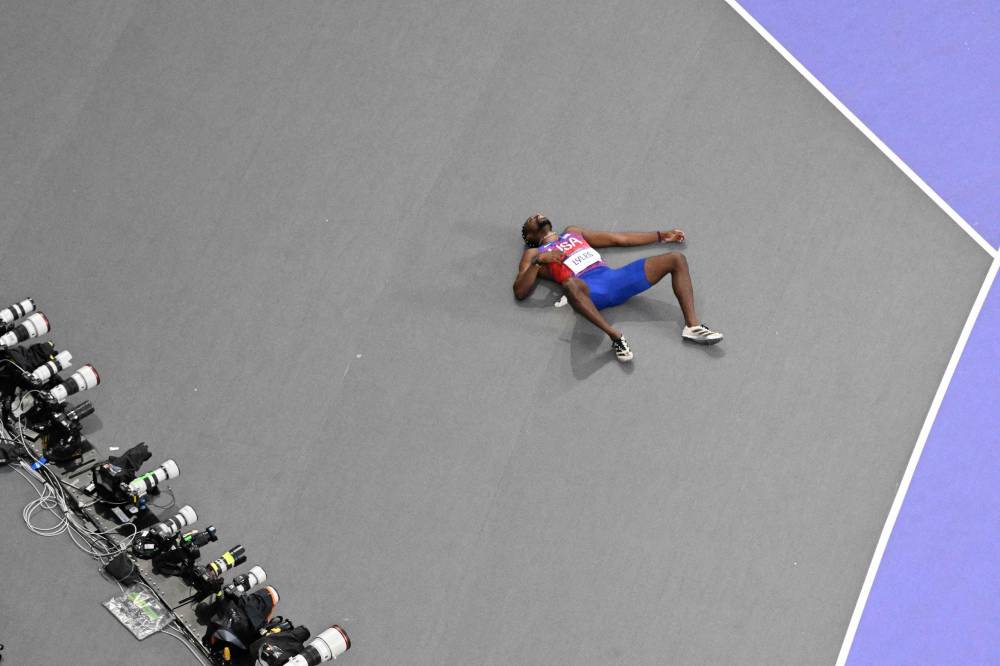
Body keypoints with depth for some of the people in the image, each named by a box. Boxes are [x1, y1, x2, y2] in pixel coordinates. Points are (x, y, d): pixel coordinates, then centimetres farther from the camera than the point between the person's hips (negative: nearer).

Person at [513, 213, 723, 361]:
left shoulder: (572, 233, 35)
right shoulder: (534, 254, 19)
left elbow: (620, 239, 37)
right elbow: (520, 292, 4)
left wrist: (661, 236, 36)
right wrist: (538, 261, -9)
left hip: (614, 277, 6)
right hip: (590, 289, -6)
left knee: (676, 259, -8)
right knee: (570, 284, -45)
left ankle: (692, 326, -19)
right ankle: (615, 336, -38)